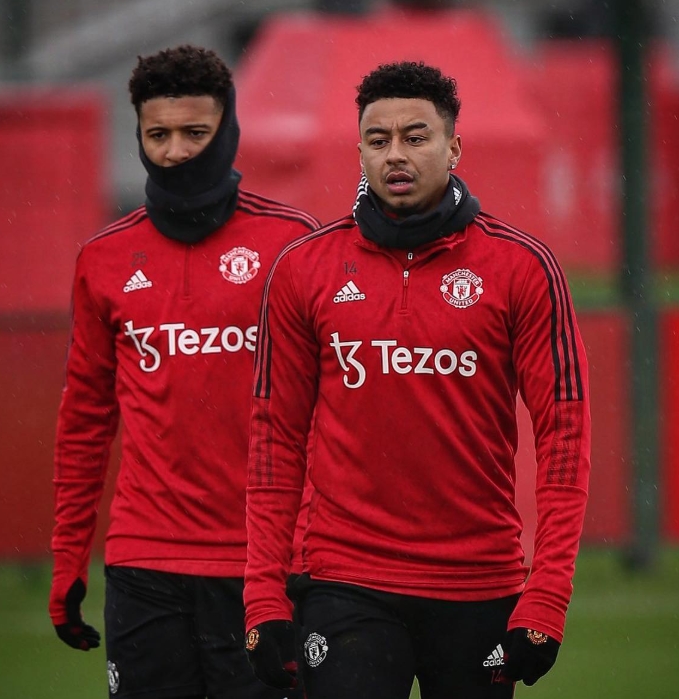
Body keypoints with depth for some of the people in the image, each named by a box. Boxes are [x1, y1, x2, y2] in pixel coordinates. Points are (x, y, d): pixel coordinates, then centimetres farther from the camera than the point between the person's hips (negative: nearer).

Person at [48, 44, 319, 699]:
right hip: (144, 566, 2)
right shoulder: (105, 258, 9)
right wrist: (68, 560, 13)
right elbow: (86, 418, 15)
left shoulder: (293, 241, 0)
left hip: (262, 568, -2)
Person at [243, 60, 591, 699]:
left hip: (480, 593, 0)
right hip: (347, 588, 0)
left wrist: (546, 600, -11)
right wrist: (265, 598, -1)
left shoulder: (522, 267, 0)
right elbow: (276, 437, 6)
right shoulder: (303, 269, 4)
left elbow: (563, 432, -3)